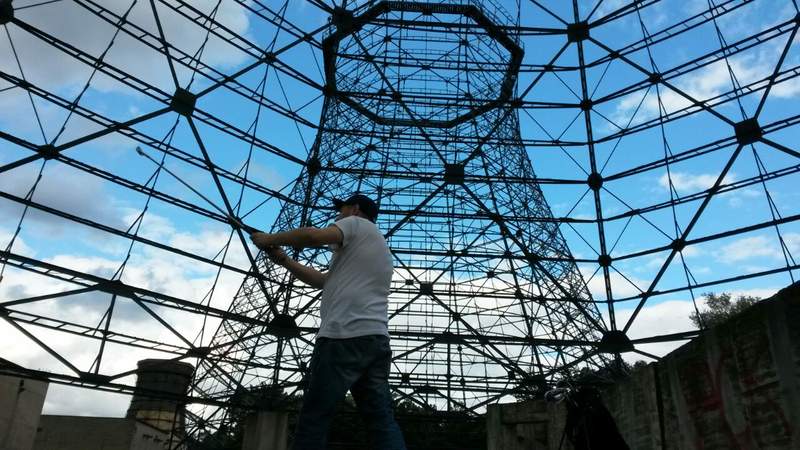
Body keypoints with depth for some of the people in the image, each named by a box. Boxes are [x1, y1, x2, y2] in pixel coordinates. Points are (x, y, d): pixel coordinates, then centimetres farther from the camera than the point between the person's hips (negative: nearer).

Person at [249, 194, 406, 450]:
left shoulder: (356, 224, 9)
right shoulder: (378, 245, 33)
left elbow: (314, 236, -11)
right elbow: (323, 280, 27)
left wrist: (270, 239, 4)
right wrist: (283, 259, 24)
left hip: (345, 336, -8)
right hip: (376, 339, 9)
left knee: (314, 417, -6)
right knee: (382, 419, 1)